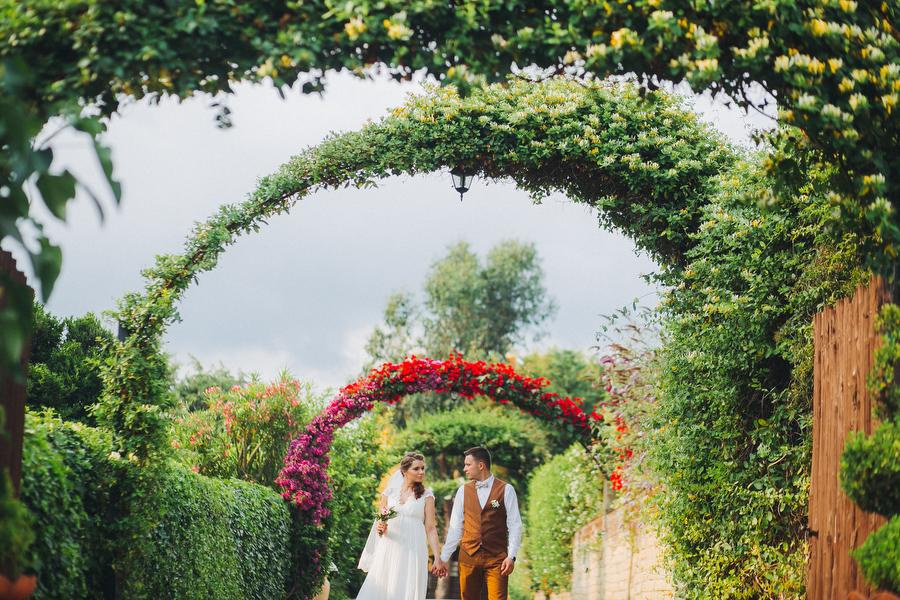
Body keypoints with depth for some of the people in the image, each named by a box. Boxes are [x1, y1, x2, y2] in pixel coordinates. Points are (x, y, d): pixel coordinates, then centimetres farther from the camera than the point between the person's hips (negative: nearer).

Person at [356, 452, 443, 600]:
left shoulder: (426, 496, 4)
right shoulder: (389, 492, 8)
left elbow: (430, 528, 1)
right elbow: (379, 521, 15)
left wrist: (438, 557, -6)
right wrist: (380, 528, -8)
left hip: (412, 553, -2)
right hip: (388, 552, 2)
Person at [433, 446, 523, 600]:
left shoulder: (506, 490, 0)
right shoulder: (463, 491, 8)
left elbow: (515, 525, -2)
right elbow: (455, 527, 10)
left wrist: (511, 556, -11)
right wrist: (443, 558, 8)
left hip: (497, 558, -3)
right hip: (468, 557, 3)